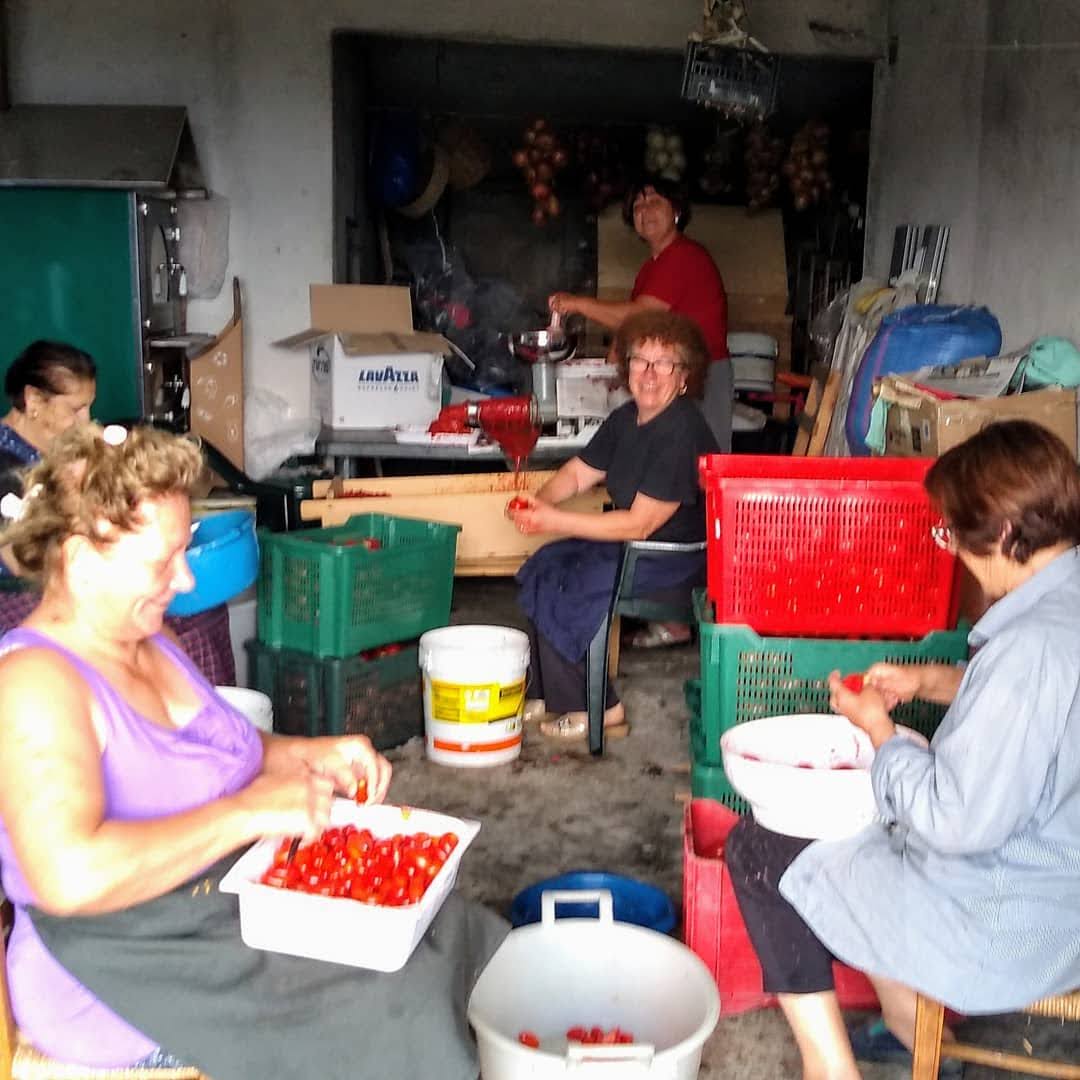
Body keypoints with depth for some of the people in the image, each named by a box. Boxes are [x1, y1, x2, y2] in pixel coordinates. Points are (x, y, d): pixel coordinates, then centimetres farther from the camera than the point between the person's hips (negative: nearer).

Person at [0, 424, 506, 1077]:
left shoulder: (145, 643, 7)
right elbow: (71, 876, -34)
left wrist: (310, 756, 3)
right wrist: (247, 813, -28)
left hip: (237, 896, 9)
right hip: (125, 982, -9)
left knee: (452, 937, -1)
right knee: (393, 1015, -17)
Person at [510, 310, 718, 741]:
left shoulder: (681, 434, -24)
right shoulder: (627, 418, 6)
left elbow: (638, 524, -25)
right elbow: (579, 471, 12)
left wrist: (554, 520, -25)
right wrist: (540, 500, -11)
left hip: (676, 560, -9)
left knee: (564, 593, -18)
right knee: (542, 569, 0)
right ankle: (548, 693, 11)